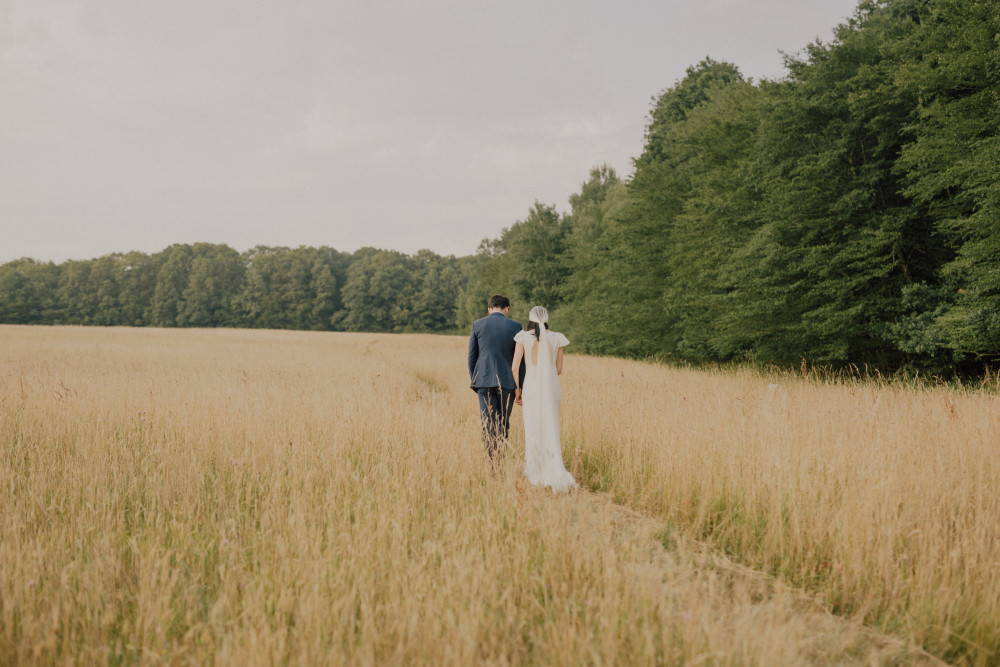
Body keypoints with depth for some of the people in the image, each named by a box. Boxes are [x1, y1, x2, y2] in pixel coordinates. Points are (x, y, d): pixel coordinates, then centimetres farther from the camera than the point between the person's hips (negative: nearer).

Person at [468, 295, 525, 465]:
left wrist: (473, 381, 15)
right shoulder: (515, 326, 0)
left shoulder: (477, 325, 2)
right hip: (507, 381, 0)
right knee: (504, 423, 12)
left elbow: (472, 357, 5)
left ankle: (492, 463, -7)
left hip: (484, 380, 0)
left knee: (488, 424, 0)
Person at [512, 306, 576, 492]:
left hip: (531, 388, -1)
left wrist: (517, 389, 8)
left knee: (532, 430, 9)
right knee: (550, 431, 5)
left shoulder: (523, 338, -2)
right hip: (551, 389, 1)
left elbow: (514, 367, -3)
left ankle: (534, 473, 13)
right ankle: (556, 474, -9)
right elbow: (559, 369, 6)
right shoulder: (557, 339, 3)